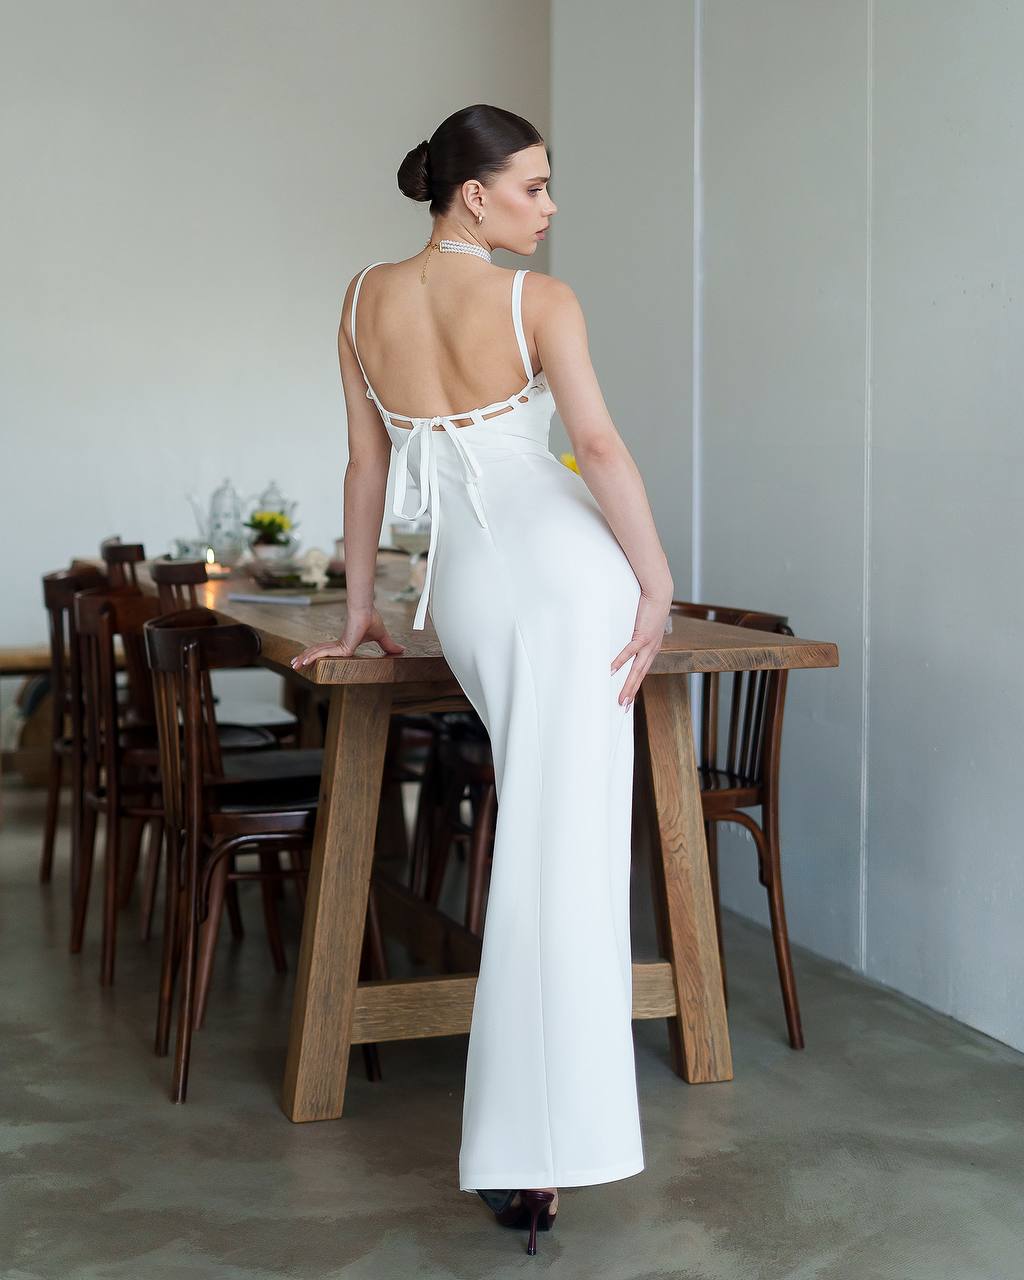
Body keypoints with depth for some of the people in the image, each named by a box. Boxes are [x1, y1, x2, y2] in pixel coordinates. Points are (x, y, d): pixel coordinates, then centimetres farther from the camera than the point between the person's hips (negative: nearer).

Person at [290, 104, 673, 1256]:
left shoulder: (364, 300, 10)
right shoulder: (540, 300, -3)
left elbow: (365, 461, 15)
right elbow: (599, 445, -12)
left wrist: (360, 608, 22)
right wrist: (659, 581, -7)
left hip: (466, 585, 5)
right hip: (568, 562, -5)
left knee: (539, 823, 26)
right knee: (563, 852, -7)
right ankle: (532, 1154, -8)